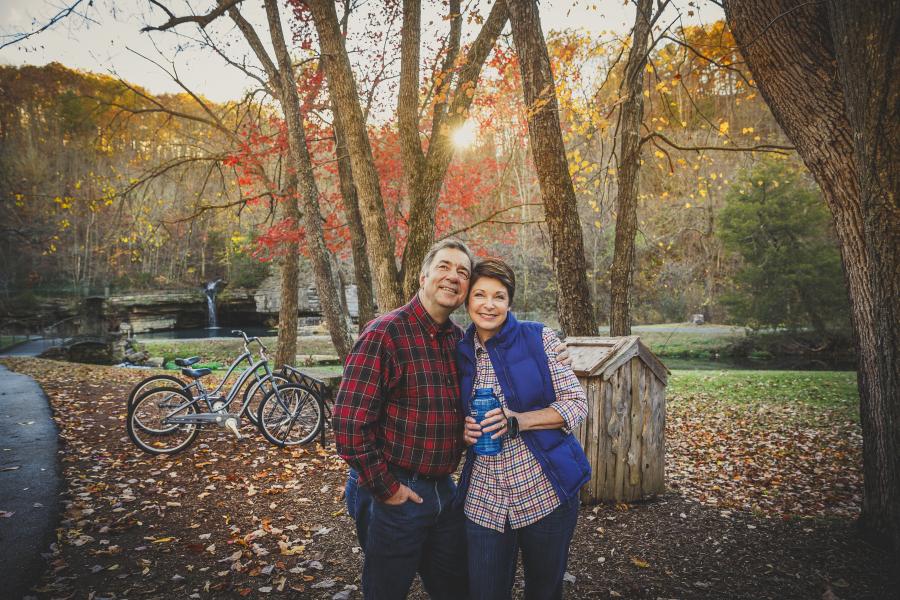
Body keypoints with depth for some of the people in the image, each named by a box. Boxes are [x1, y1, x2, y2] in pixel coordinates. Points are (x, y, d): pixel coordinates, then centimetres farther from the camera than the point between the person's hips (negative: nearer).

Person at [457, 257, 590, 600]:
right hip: (484, 499, 2)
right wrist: (465, 430, -6)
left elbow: (576, 403, -6)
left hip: (546, 491, -2)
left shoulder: (538, 338, -5)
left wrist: (518, 420, -19)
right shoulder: (460, 353, 5)